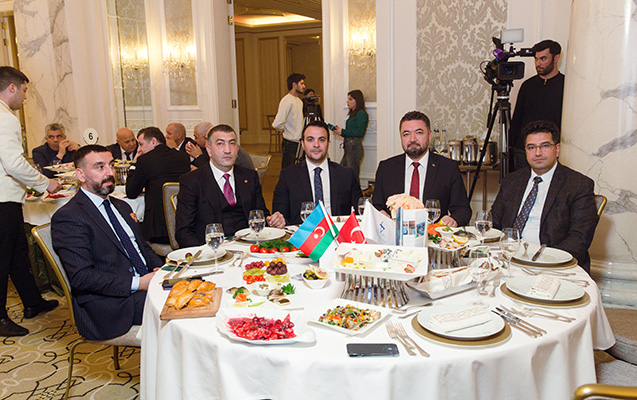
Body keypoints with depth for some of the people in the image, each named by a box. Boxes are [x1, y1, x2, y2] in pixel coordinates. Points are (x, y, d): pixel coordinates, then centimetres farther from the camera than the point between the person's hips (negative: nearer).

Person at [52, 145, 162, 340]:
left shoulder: (121, 206, 20)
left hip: (146, 283, 8)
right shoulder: (67, 217, -8)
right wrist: (137, 283, -20)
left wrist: (159, 270, 2)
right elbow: (81, 277, -16)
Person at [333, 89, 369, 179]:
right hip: (348, 148, 9)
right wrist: (339, 131, 6)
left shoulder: (361, 114, -9)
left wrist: (342, 131, -12)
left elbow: (360, 132, -17)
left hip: (355, 147, -9)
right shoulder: (352, 114, 18)